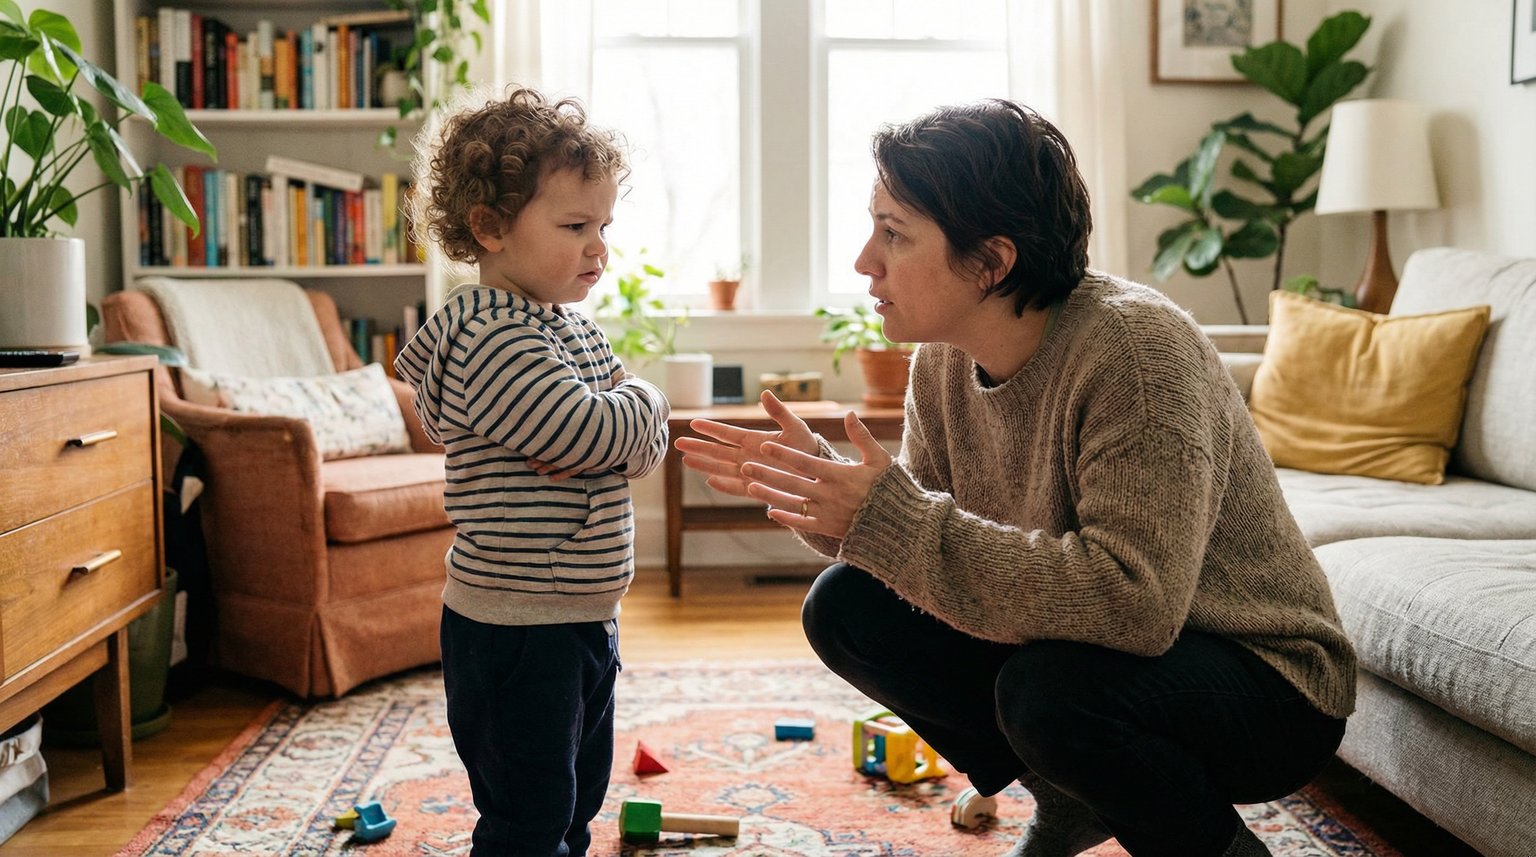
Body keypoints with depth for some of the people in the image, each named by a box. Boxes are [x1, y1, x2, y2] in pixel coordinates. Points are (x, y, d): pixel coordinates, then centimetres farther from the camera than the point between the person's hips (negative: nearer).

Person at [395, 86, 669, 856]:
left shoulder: (574, 328, 10)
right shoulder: (490, 340, -20)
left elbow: (648, 444, 7)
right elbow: (593, 432, -28)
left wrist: (605, 439, -15)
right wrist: (641, 400, -7)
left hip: (583, 617, 9)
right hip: (513, 627, -9)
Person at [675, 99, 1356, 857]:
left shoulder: (1133, 345, -28)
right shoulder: (943, 360, -5)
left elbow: (1134, 601, -36)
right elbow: (918, 524, 1)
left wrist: (894, 519, -36)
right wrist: (815, 480, -18)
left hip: (1267, 686, -6)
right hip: (1078, 645, 7)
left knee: (1049, 686, -35)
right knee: (845, 607, -6)